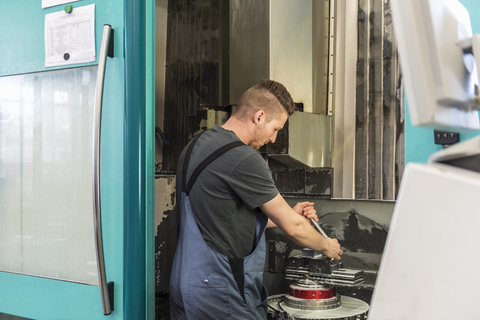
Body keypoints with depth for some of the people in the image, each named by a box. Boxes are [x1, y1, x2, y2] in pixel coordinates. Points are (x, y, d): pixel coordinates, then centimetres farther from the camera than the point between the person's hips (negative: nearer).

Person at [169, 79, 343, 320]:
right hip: (223, 293, -9)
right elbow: (293, 228, -11)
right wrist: (327, 246, 9)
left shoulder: (195, 146, 9)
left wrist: (288, 215, 17)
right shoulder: (243, 159, -19)